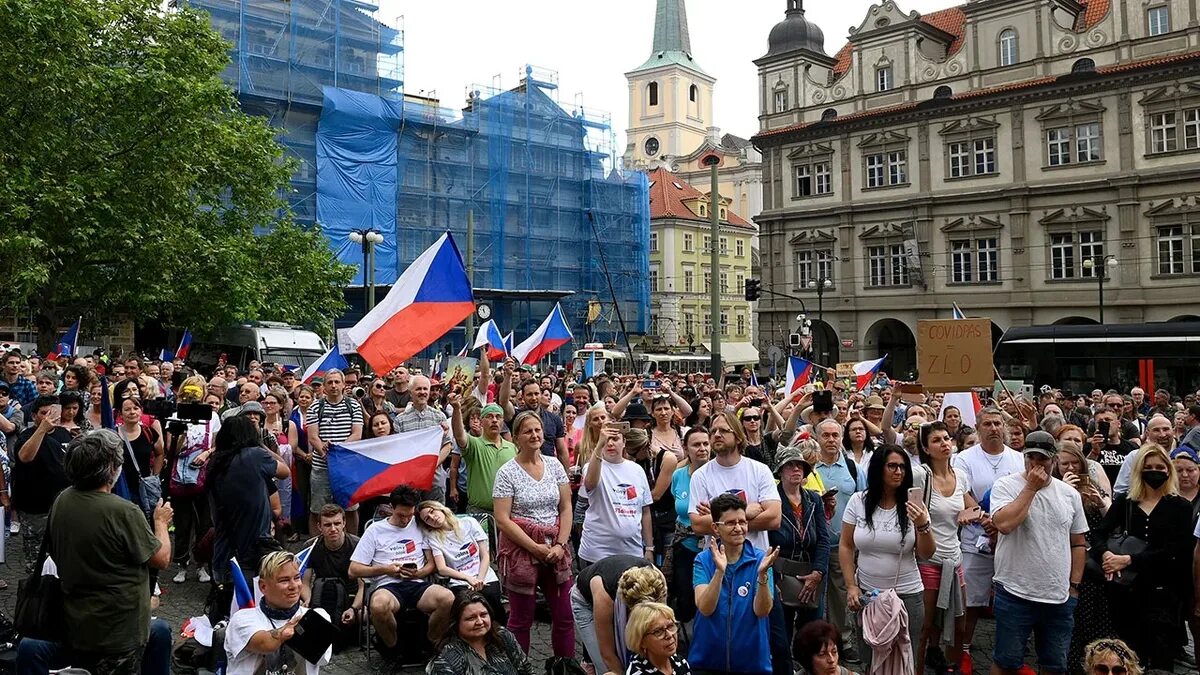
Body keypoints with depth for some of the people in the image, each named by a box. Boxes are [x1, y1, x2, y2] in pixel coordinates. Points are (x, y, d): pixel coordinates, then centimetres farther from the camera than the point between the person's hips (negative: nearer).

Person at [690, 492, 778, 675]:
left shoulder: (760, 559, -7)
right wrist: (719, 571, -31)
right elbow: (705, 609, -18)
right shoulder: (703, 560, -6)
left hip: (752, 659, 0)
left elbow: (762, 611, -15)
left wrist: (762, 574, -29)